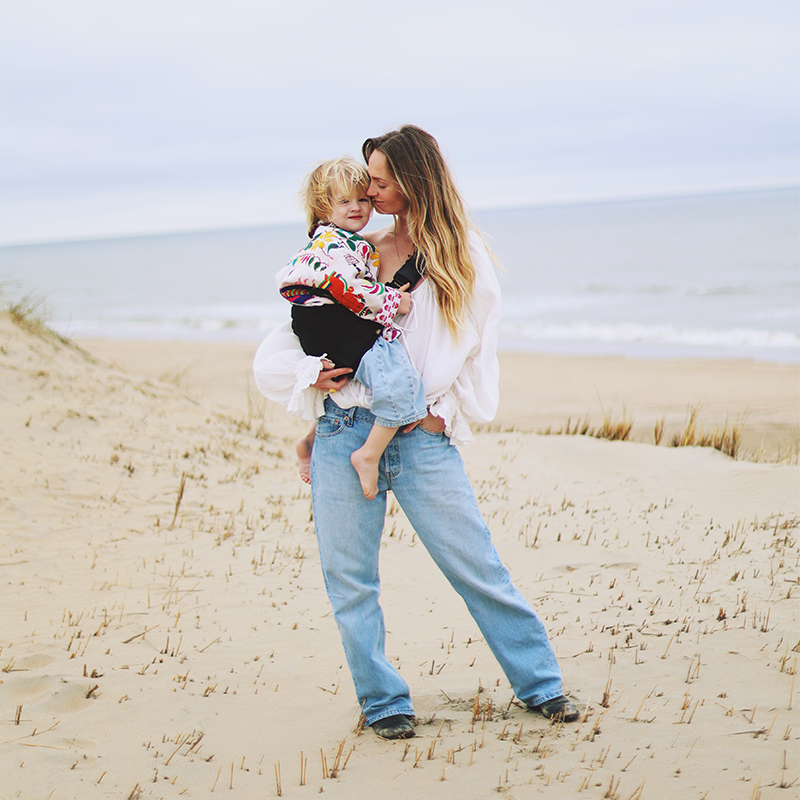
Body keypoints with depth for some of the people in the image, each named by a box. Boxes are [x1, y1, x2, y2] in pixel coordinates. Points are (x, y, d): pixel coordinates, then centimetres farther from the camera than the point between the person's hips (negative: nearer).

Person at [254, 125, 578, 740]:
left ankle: (540, 683, 14)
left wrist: (446, 414, -2)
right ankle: (384, 701, 18)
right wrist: (309, 373, 0)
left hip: (423, 436, -3)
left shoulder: (460, 254, 5)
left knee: (479, 567, 0)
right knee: (351, 579, 4)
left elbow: (479, 346, 7)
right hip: (345, 430, 3)